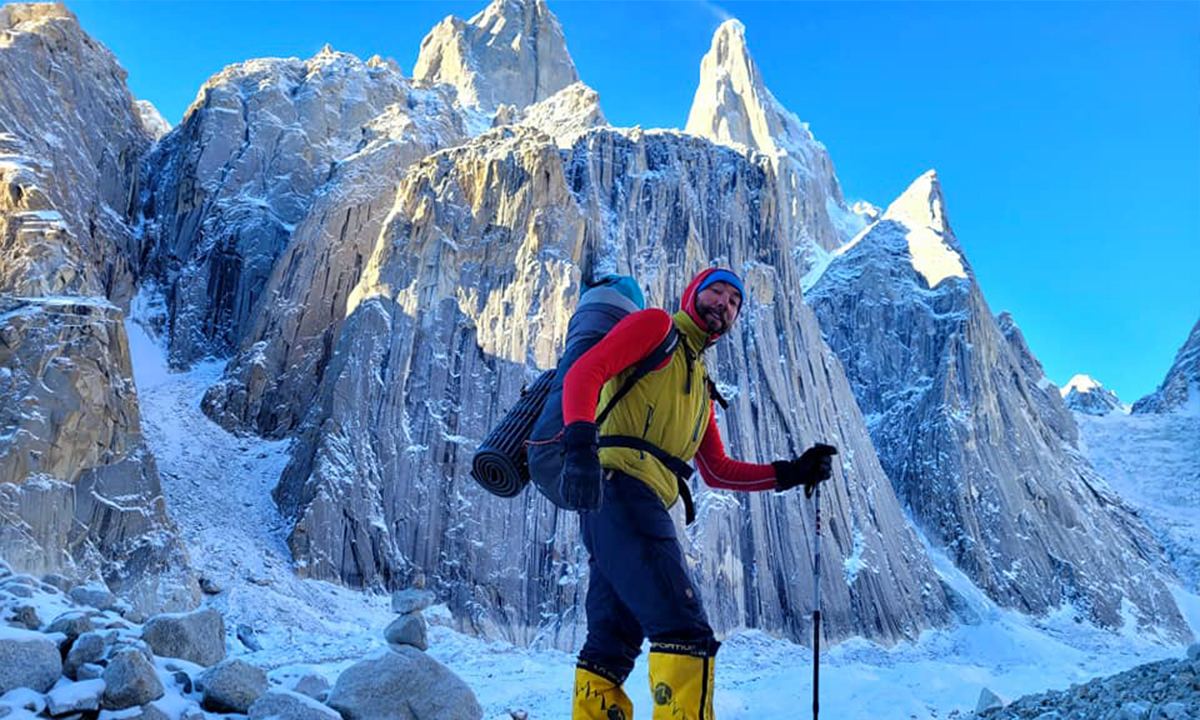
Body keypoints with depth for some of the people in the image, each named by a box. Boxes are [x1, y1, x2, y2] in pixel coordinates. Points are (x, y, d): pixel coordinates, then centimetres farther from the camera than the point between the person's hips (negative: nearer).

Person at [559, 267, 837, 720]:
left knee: (613, 646, 9)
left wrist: (789, 474, 19)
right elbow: (584, 372, -8)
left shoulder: (701, 384, 31)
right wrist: (580, 441, -26)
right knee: (686, 630, -17)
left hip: (644, 504, 9)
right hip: (619, 485, -9)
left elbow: (717, 471, 29)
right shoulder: (655, 325, 8)